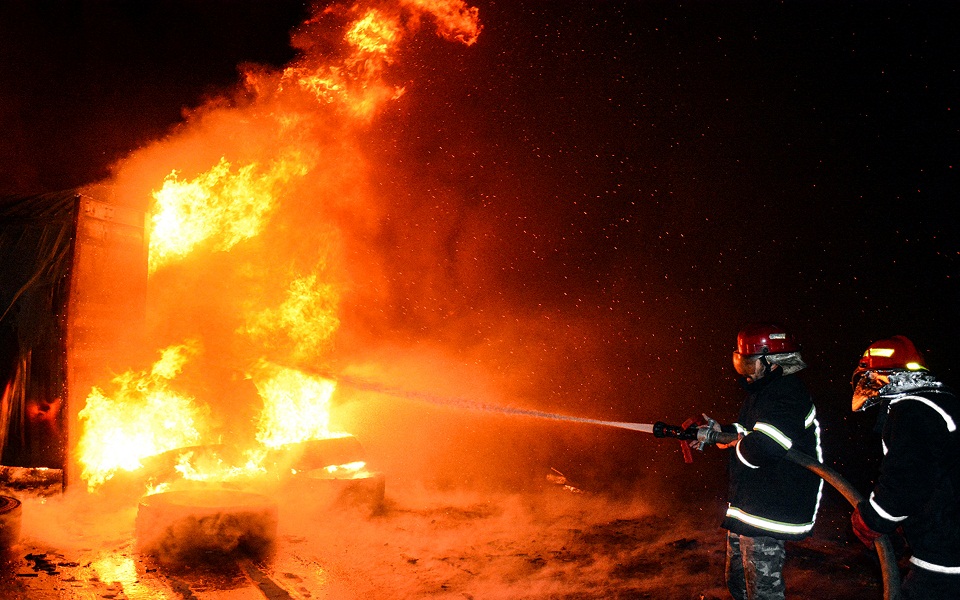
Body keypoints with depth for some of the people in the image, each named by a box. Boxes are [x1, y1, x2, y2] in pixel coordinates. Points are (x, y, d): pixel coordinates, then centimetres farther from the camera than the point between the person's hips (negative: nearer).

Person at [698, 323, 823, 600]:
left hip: (768, 514, -11)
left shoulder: (784, 398, -23)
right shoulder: (763, 391, 12)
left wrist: (734, 442, -17)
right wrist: (719, 430, 5)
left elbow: (764, 447, -37)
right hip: (746, 509, 11)